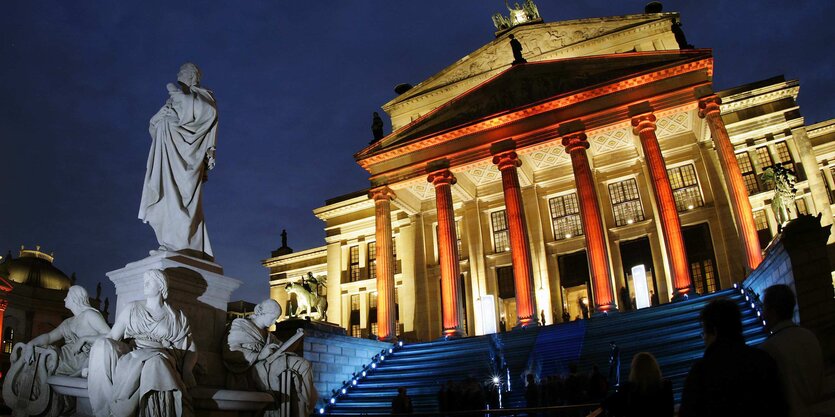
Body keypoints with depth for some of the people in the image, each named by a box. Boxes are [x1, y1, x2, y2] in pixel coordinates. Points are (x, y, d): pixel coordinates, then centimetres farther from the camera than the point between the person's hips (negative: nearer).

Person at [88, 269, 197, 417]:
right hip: (132, 361, 2)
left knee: (155, 361, -38)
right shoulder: (132, 309, 18)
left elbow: (191, 350, 9)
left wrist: (186, 371, -11)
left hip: (165, 362, -2)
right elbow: (110, 338, 11)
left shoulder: (177, 318, 12)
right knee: (102, 345, -26)